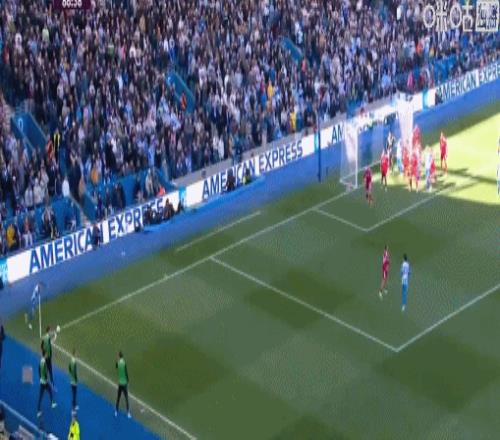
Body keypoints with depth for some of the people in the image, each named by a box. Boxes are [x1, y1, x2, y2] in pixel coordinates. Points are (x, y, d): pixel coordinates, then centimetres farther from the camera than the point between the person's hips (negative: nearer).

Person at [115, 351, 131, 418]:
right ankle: (128, 413, -1)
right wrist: (128, 381, -1)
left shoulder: (117, 362, -7)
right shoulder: (124, 363, -16)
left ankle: (116, 412, 24)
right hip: (124, 383, -3)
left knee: (118, 398, 16)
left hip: (120, 383, 3)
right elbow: (126, 373, -13)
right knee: (126, 398, 1)